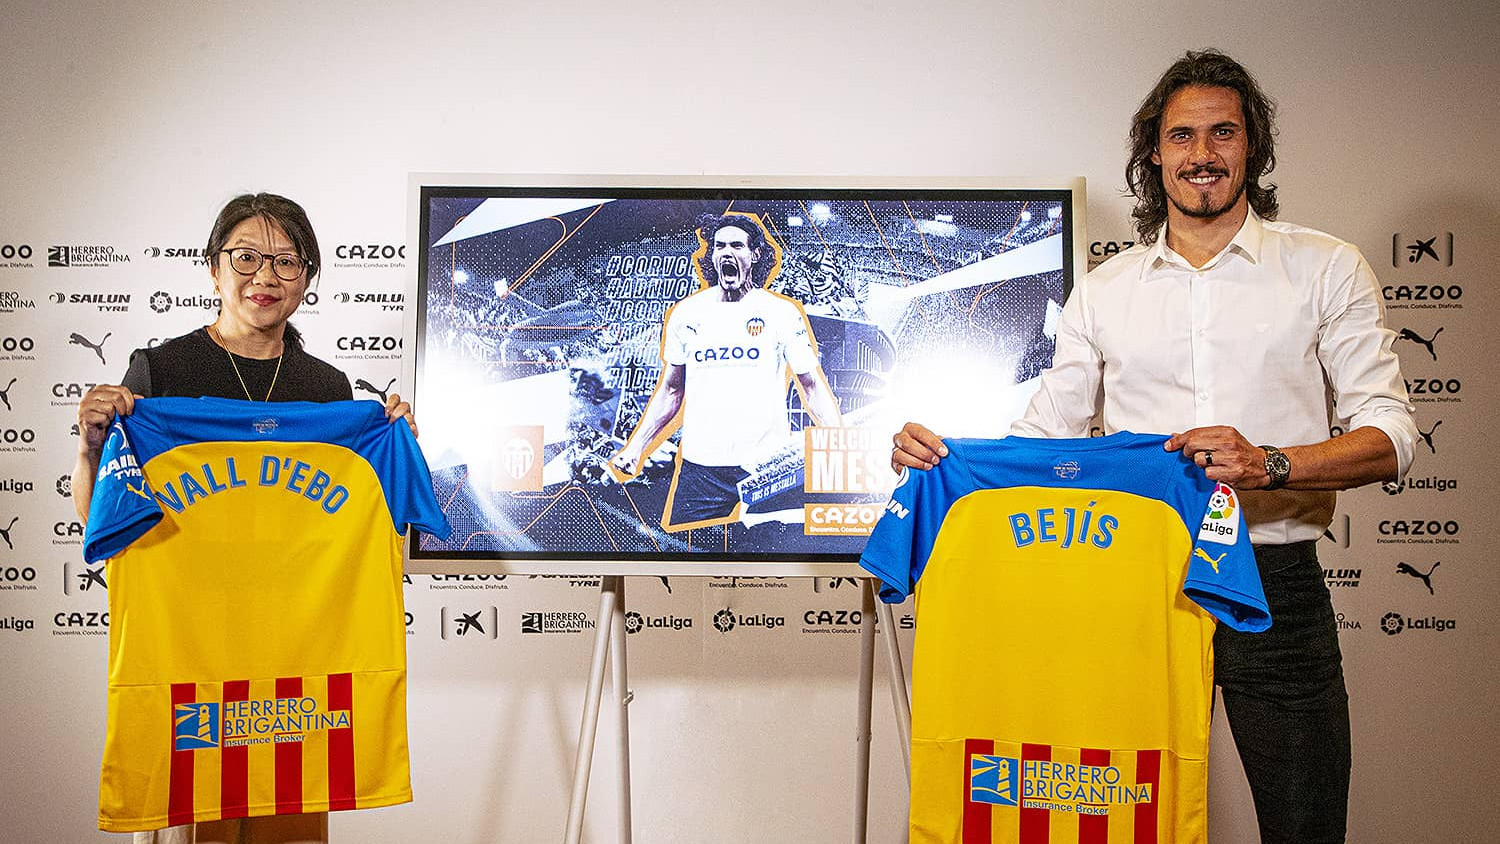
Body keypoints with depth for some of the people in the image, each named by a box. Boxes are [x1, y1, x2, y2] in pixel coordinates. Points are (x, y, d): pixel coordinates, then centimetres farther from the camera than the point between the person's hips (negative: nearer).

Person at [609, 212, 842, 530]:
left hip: (769, 466, -2)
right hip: (699, 467, 2)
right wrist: (635, 448, 6)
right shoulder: (685, 314, 8)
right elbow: (671, 390, 15)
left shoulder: (782, 312, 2)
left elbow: (813, 386, 3)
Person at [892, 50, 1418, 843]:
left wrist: (1270, 464, -21)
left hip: (1276, 585, -1)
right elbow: (1041, 435, 9)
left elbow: (1389, 434, -3)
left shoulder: (1325, 268, 4)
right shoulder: (1103, 290, 10)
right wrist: (938, 455, -9)